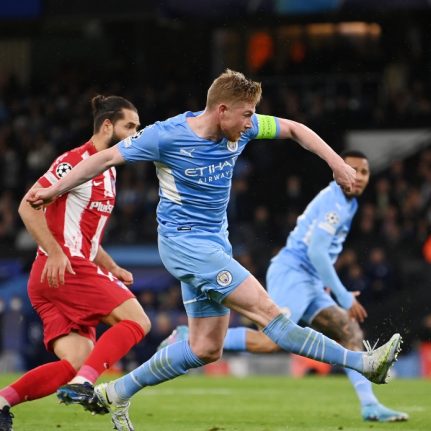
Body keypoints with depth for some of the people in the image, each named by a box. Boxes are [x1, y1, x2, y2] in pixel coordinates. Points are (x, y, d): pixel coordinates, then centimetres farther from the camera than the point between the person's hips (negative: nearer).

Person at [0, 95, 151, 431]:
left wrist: (112, 269, 19)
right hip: (63, 269, -9)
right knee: (137, 321, -12)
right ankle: (84, 381, -23)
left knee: (75, 363, -3)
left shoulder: (108, 171, 23)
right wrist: (55, 252, -25)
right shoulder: (77, 160, -7)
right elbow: (28, 206, -15)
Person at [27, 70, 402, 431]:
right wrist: (53, 191, -2)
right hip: (183, 241, -8)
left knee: (206, 349, 8)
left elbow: (293, 129, 12)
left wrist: (336, 163, 3)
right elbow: (108, 158, -7)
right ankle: (362, 363, -21)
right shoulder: (167, 136, -17)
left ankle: (118, 392, 17)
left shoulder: (240, 128, -2)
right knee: (266, 310, -16)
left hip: (214, 243, 8)